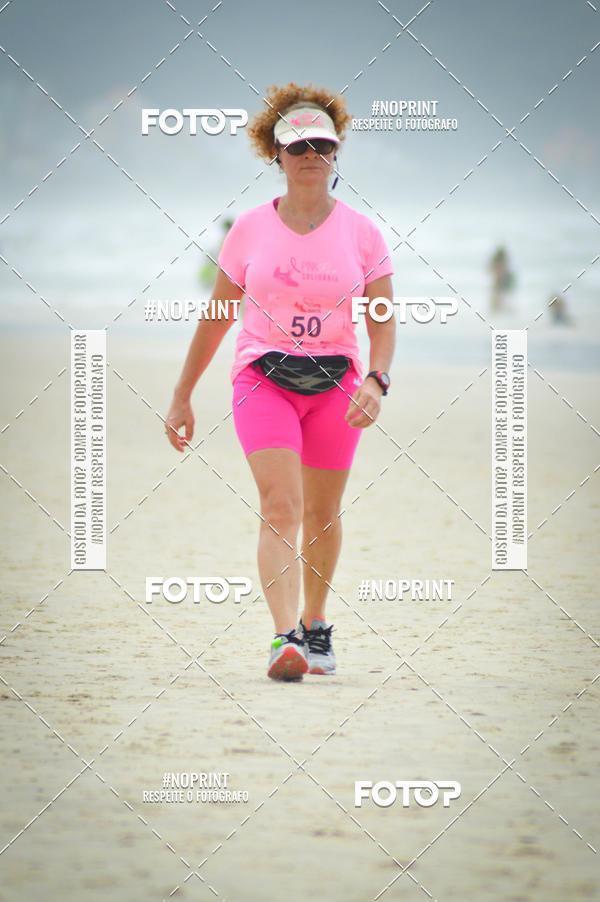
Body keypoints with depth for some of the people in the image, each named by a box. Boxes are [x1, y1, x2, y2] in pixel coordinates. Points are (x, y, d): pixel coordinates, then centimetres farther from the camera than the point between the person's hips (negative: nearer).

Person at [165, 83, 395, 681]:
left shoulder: (361, 233, 2)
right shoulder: (250, 230, 2)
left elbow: (382, 322, 3)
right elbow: (216, 318, 11)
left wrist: (376, 380, -17)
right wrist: (182, 397, 12)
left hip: (335, 383, 1)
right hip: (263, 377, -1)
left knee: (321, 514, 9)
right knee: (279, 507, -18)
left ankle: (315, 626, 31)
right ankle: (284, 639, -28)